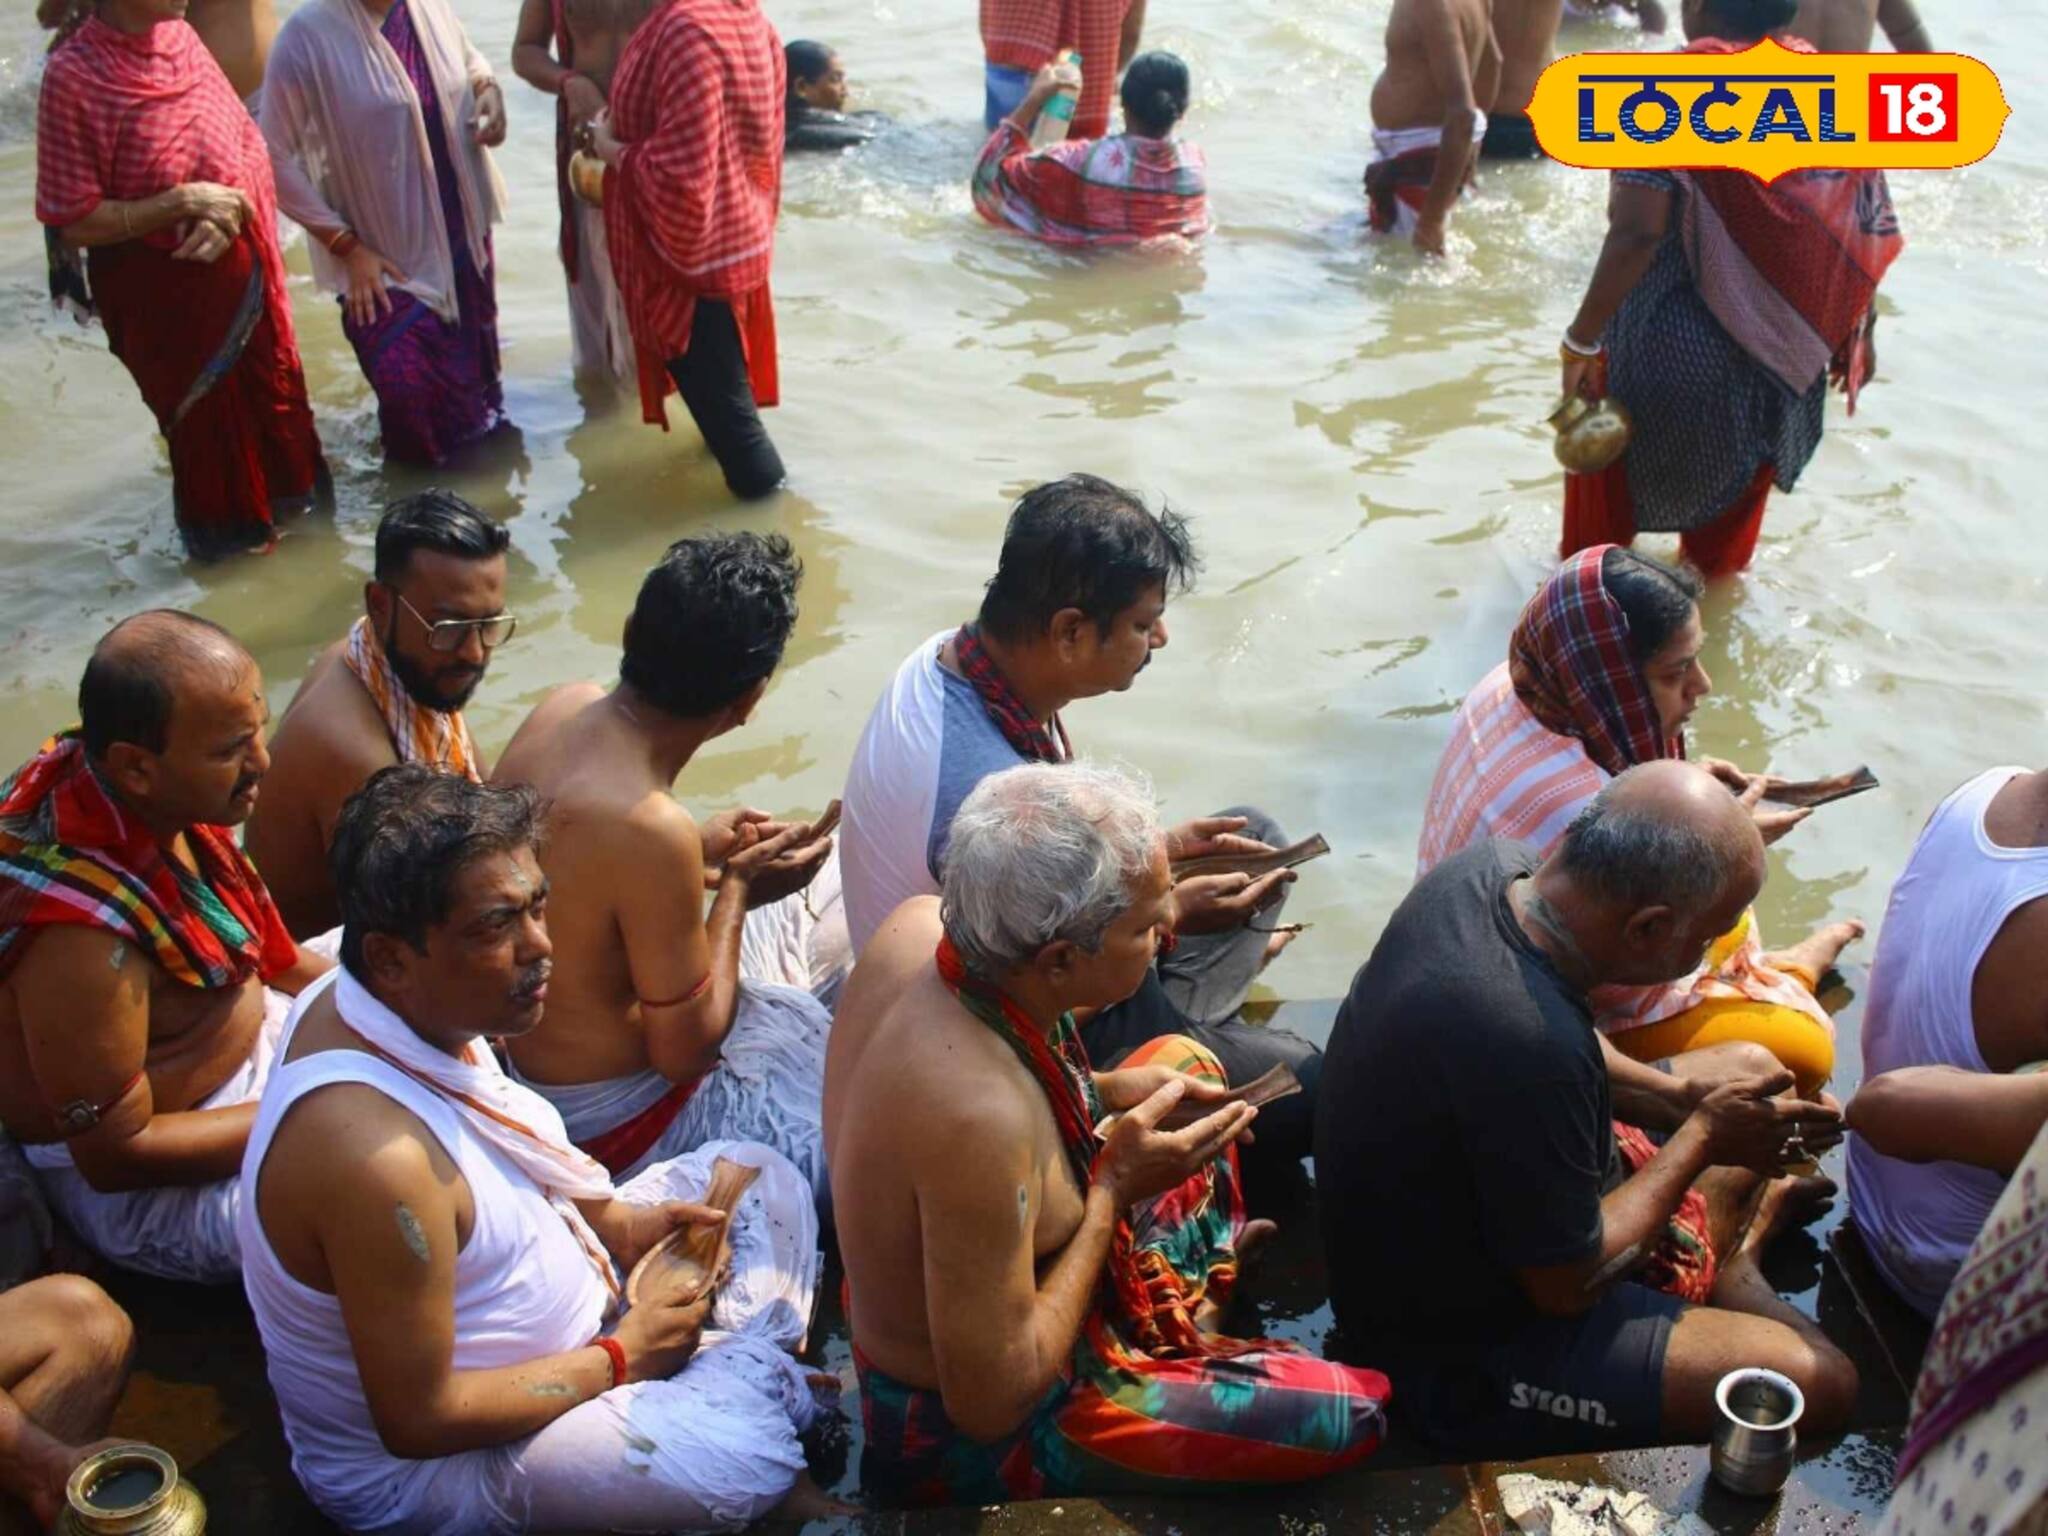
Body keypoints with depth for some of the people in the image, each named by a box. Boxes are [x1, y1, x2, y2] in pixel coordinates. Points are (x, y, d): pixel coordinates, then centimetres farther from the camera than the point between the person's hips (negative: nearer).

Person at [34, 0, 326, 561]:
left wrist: (227, 209, -15)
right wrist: (182, 202, -23)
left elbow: (250, 145, 4)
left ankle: (286, 505, 48)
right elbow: (74, 223, -18)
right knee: (206, 424, 14)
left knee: (272, 398, 22)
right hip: (157, 289, -5)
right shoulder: (72, 76, -20)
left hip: (237, 266, 5)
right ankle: (230, 537, 38)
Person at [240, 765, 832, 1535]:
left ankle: (736, 1376, 2)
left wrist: (613, 1221, -1)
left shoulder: (409, 1007, -7)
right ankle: (753, 1383, 0)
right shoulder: (373, 1151, -35)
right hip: (420, 1469, -9)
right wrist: (622, 1356, -16)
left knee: (757, 1180, 11)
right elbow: (418, 1420, -28)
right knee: (757, 1447, -31)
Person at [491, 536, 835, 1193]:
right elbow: (686, 1053, -22)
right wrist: (735, 890, -13)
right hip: (611, 1121, -8)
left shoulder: (564, 706, -12)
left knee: (776, 909, 25)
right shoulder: (650, 832, -35)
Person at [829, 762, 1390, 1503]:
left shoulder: (919, 924, -16)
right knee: (1356, 1410, -4)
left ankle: (1196, 1300, 32)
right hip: (971, 1439, -8)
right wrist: (1114, 1192, -22)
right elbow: (991, 1404, -29)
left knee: (1184, 1060, 19)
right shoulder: (980, 1118, -40)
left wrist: (1107, 1092, -5)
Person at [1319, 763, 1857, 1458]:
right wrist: (1703, 1136, -14)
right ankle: (1732, 1271, 13)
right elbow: (1567, 1287, -24)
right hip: (1466, 1354, -9)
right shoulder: (1527, 1042, -40)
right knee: (1821, 1384, -12)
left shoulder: (1492, 865, -13)